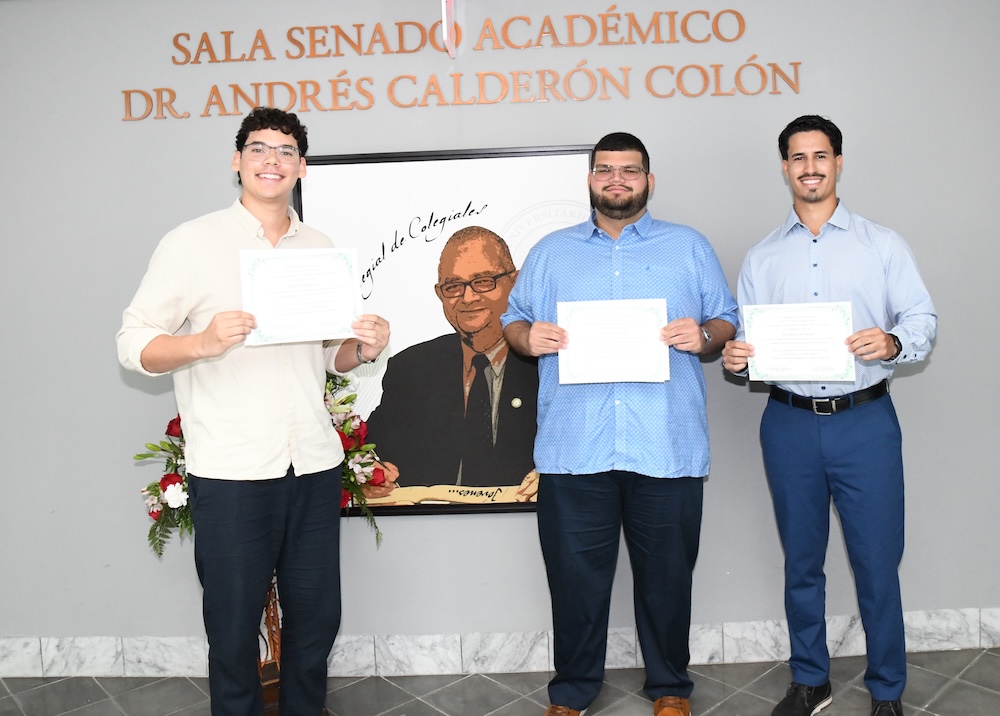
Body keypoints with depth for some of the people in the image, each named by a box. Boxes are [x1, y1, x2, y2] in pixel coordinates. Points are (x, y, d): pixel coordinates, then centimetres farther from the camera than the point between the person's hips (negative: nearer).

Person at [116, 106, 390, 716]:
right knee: (234, 630, 8)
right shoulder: (193, 242, -1)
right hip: (231, 471, -4)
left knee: (318, 619, 13)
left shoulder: (322, 249, 13)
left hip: (315, 465, 4)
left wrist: (365, 349, -3)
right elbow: (133, 344, -4)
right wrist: (203, 343, -23)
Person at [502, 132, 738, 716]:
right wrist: (528, 337, -7)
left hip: (667, 448, 0)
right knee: (574, 577, 7)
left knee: (667, 576, 10)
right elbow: (513, 319, 15)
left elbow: (728, 322, 12)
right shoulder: (551, 251, 16)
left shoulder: (689, 247, 14)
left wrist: (705, 337, -9)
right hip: (574, 448, 1)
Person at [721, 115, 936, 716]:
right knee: (802, 564, 13)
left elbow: (923, 320, 0)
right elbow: (745, 342, 8)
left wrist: (893, 342, -21)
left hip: (866, 421, -2)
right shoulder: (762, 258, 11)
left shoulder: (883, 244, 5)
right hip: (789, 424, 2)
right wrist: (734, 358, -15)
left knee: (878, 564, 4)